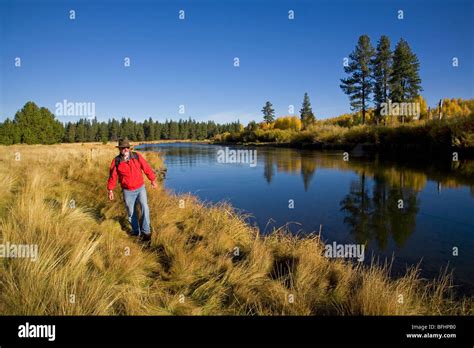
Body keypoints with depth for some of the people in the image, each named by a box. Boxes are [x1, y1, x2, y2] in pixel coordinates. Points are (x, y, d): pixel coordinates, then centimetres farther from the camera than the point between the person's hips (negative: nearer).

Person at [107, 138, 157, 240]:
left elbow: (147, 168, 1)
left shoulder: (137, 156, -6)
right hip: (127, 191, 1)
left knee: (144, 207, -18)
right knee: (131, 213, 10)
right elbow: (112, 176, 1)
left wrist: (153, 180, 6)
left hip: (140, 188, 0)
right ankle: (136, 231, 29)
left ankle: (145, 231, -10)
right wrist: (110, 190, 3)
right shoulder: (116, 161, -6)